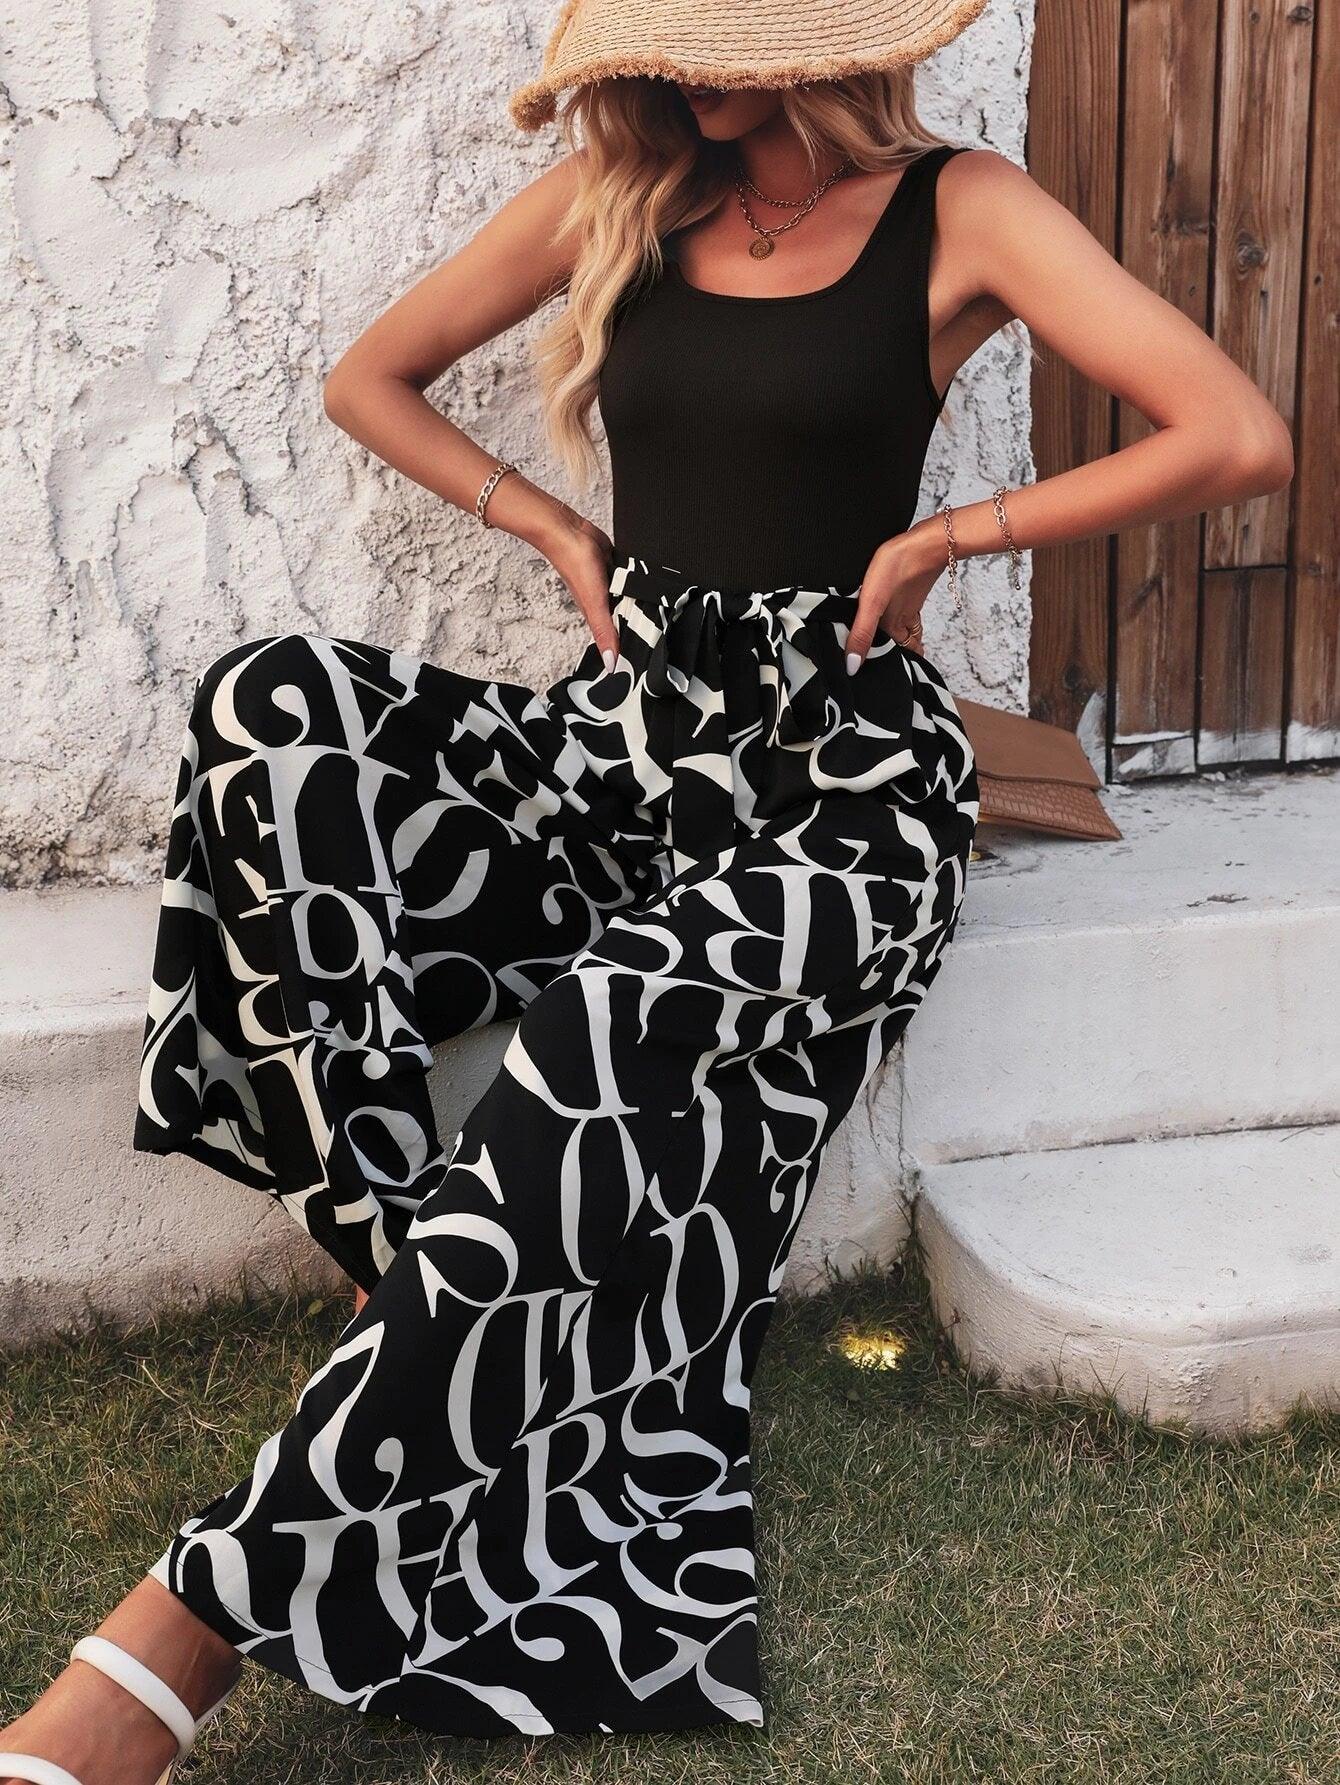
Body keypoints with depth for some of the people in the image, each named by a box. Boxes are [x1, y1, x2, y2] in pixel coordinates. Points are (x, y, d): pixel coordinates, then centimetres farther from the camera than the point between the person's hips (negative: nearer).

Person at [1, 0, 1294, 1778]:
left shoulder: (957, 212, -1)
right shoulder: (615, 201, 10)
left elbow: (1241, 440, -13)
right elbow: (369, 380, 21)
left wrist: (944, 535, -7)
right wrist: (563, 534, 8)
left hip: (841, 775, -4)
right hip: (628, 732, 5)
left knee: (604, 1041, -34)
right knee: (277, 708, -24)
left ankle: (201, 1621, -32)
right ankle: (397, 1248, -26)